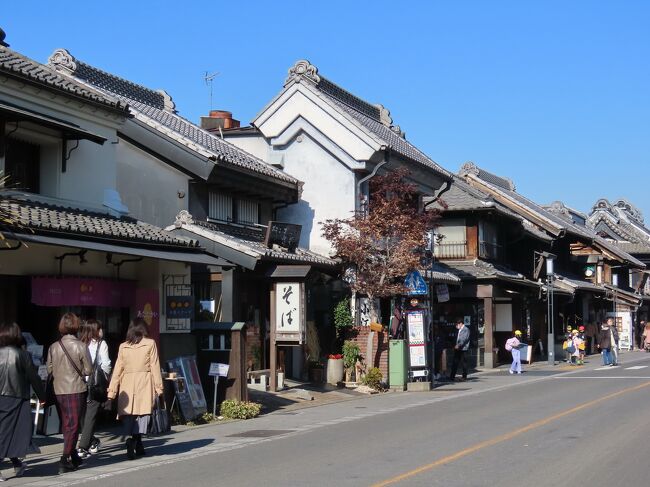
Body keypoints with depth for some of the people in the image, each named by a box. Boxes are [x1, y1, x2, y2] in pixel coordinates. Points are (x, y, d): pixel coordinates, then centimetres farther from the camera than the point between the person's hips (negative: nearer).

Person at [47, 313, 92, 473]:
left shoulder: (54, 347, -2)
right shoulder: (81, 346, -12)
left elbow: (49, 369, 4)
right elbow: (88, 370, -8)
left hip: (59, 390, 4)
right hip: (76, 389, -4)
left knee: (66, 424, 17)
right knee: (73, 424, 1)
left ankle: (73, 456, 28)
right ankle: (65, 460, -7)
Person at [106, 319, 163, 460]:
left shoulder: (123, 346, 10)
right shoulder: (150, 344, 4)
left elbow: (117, 371, 10)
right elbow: (155, 367, 2)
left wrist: (111, 395, 12)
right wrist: (158, 388, 7)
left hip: (127, 385, 2)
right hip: (144, 384, -2)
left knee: (129, 417, 7)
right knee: (143, 413, -1)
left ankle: (138, 446, 0)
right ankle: (133, 440, -20)